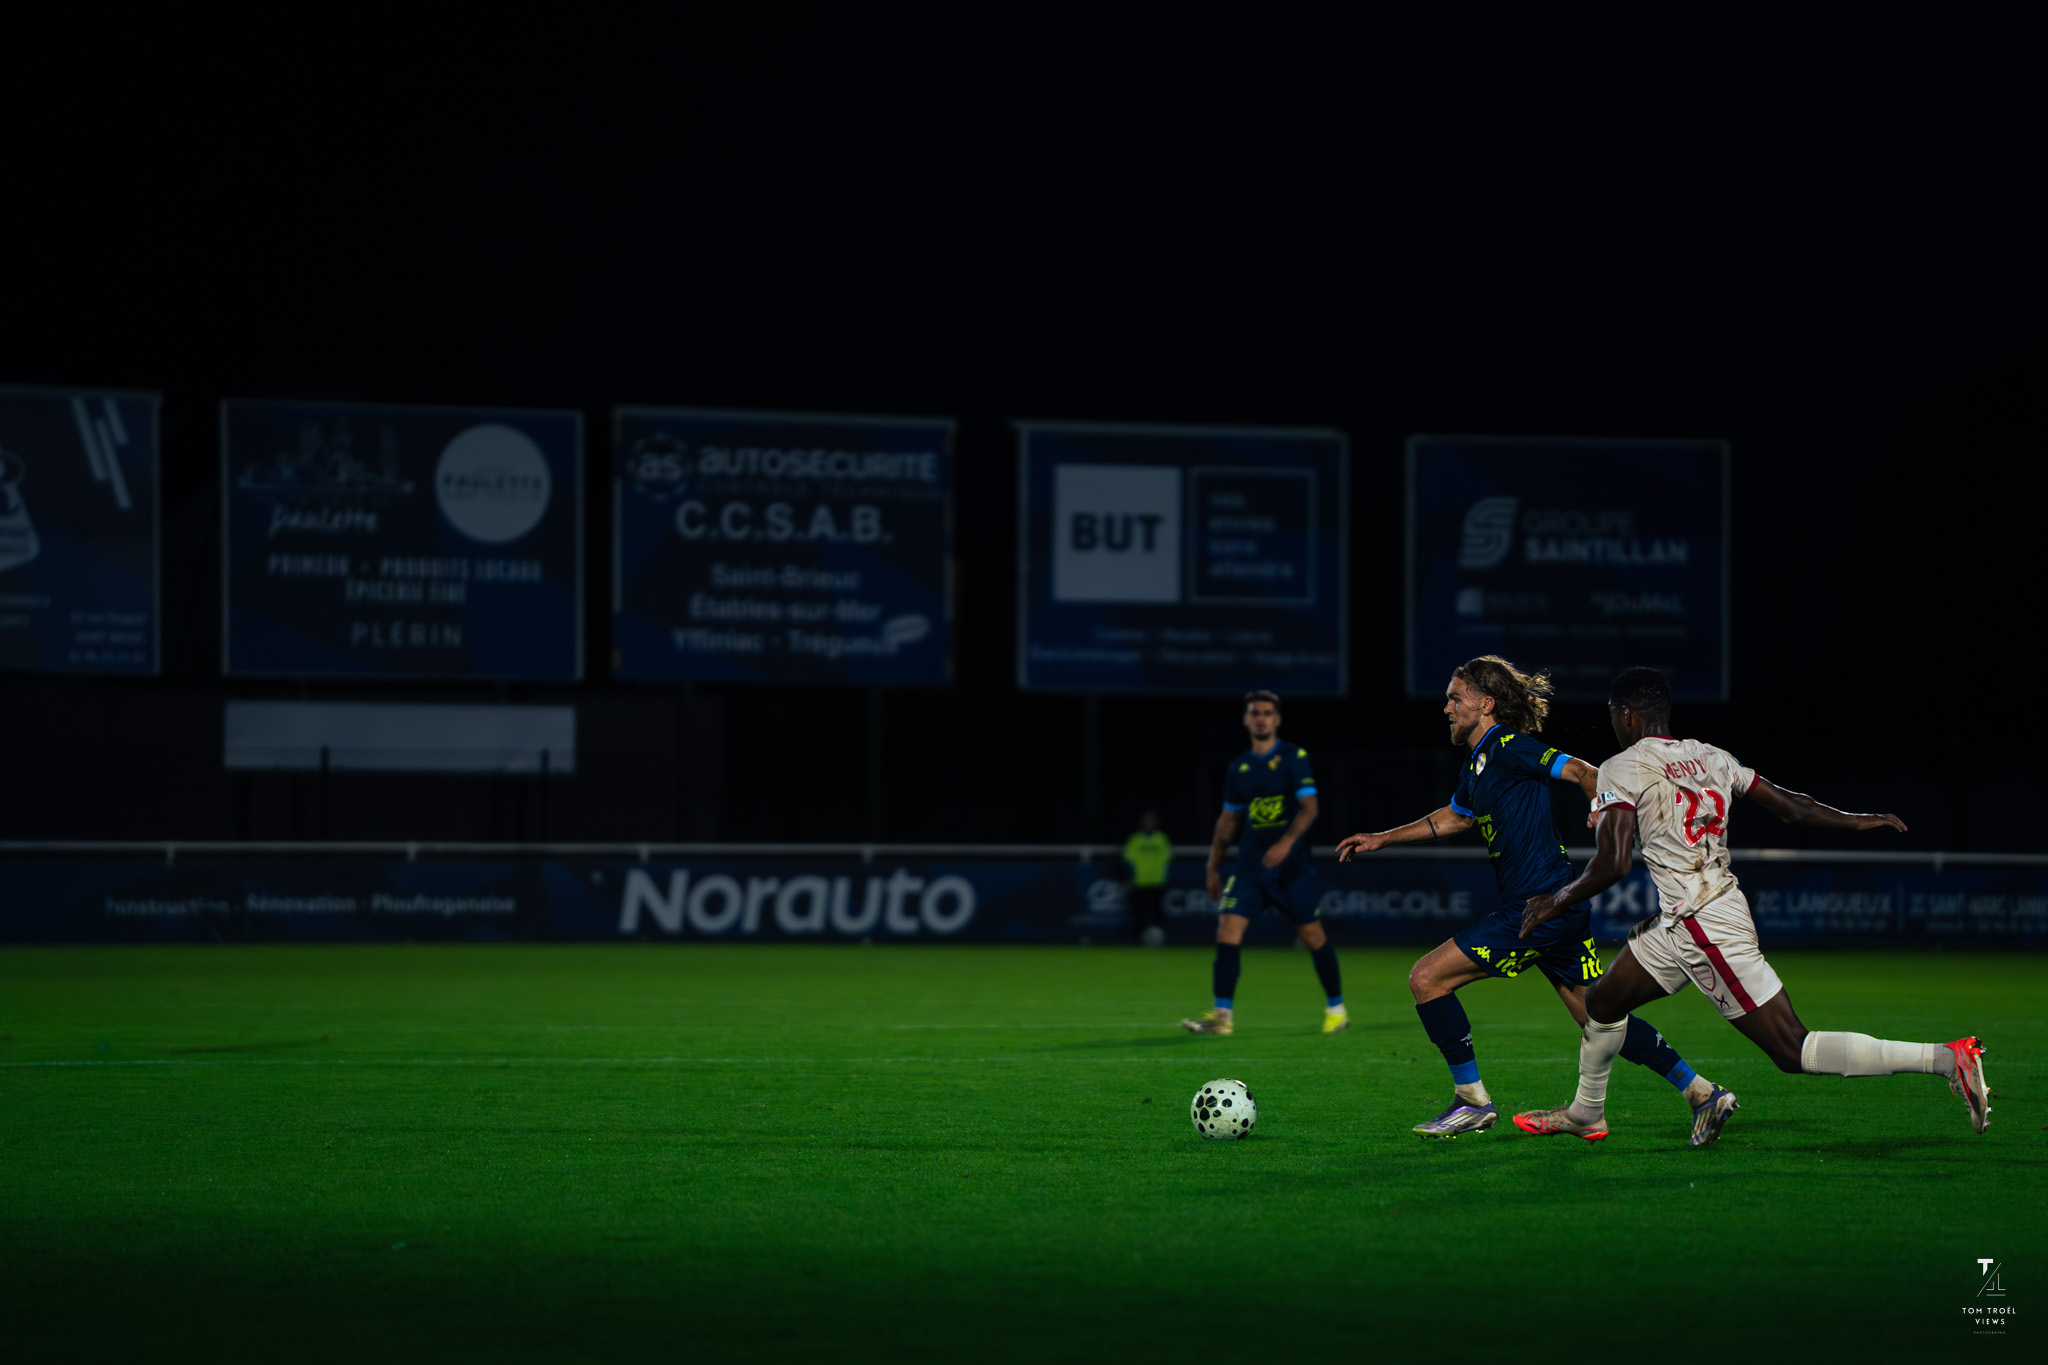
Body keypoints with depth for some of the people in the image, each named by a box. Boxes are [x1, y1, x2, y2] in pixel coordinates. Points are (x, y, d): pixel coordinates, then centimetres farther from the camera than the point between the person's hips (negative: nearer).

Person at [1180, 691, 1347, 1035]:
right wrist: (1213, 867, 16)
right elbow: (1229, 819, 17)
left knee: (1312, 935, 3)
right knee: (1227, 930, -11)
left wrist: (1287, 842, -27)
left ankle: (1336, 1008, 21)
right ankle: (1222, 1014, -10)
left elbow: (1309, 807, -12)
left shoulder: (1294, 758, -4)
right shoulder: (1239, 767, 9)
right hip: (1250, 865, 3)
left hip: (1291, 865, -3)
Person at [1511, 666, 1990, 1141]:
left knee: (1793, 1052, -8)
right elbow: (1790, 806, 15)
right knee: (1602, 1002, 24)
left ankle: (1946, 1058, -15)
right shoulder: (1709, 757, 10)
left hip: (1706, 930, -9)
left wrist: (1555, 902, -3)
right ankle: (1585, 1112, 45)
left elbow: (1612, 864, -19)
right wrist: (1859, 821, 29)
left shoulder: (1622, 770, -10)